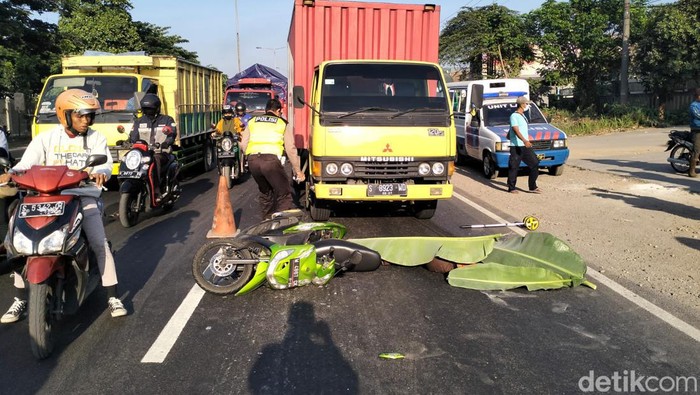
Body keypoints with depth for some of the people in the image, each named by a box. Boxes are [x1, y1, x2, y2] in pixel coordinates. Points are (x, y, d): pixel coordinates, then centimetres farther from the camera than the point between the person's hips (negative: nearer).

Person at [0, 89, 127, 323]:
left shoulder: (96, 139, 6)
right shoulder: (45, 139, 5)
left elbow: (105, 165, -8)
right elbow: (26, 163, -4)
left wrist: (100, 173, -33)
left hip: (83, 197, -1)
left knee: (100, 244, -16)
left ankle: (112, 297, -3)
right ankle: (21, 299, 5)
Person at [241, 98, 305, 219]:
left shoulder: (252, 121, 24)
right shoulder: (283, 123, 16)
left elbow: (243, 145, 17)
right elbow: (291, 149, 11)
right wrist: (298, 171, 16)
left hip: (253, 160, 4)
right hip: (271, 159, -4)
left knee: (265, 192, 24)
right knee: (284, 194, 2)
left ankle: (267, 220, 28)